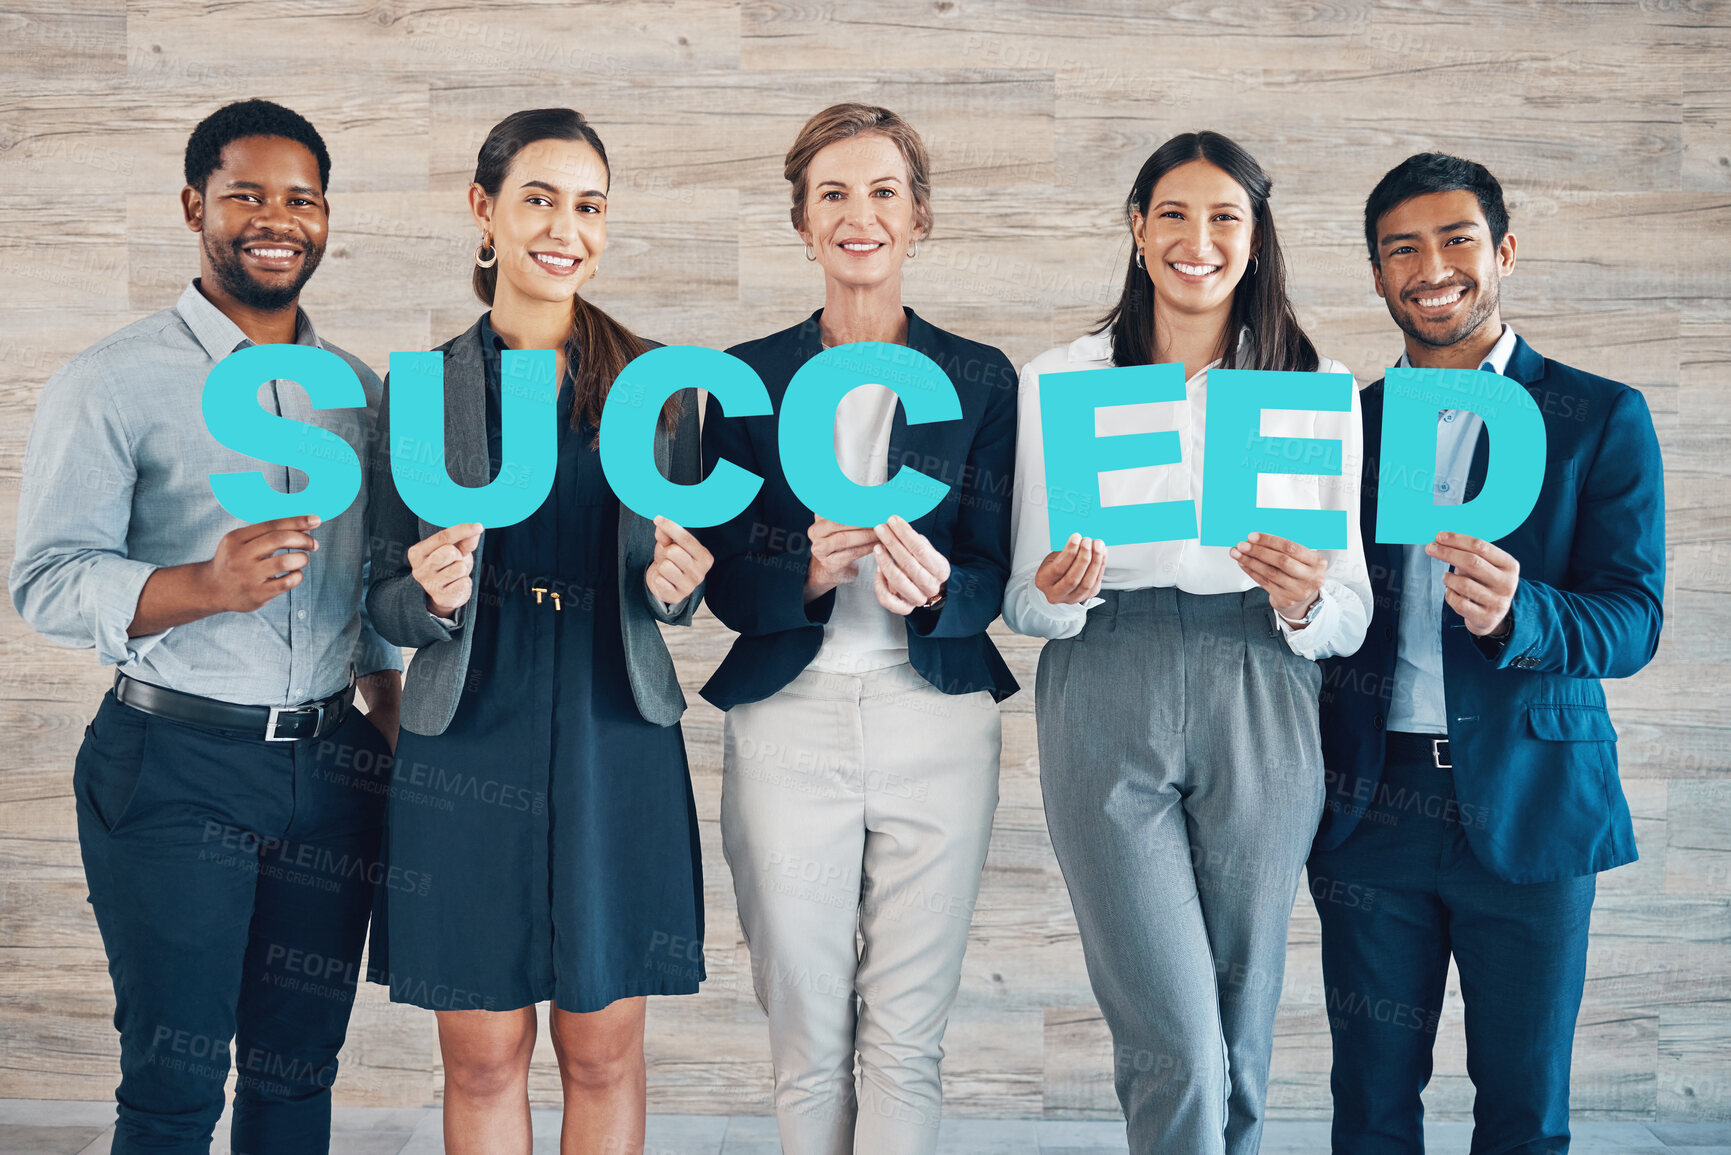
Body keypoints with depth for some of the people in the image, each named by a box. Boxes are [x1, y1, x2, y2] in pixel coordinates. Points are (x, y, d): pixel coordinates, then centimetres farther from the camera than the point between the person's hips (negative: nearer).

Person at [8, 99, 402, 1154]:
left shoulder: (360, 390, 13)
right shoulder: (114, 384, -4)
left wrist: (394, 729, 12)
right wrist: (208, 586, -27)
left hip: (330, 769, 5)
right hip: (178, 766, -4)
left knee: (300, 1068, 11)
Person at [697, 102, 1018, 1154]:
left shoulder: (980, 378, 7)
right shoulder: (748, 377, 7)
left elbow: (993, 574, 4)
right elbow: (723, 579, 4)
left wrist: (933, 588, -19)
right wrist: (808, 572, -18)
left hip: (935, 721, 0)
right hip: (789, 722, 0)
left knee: (907, 1044, 1)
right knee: (808, 1045, 6)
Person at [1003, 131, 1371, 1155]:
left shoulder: (1319, 386, 7)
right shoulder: (1057, 381, 6)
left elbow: (1354, 614, 7)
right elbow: (1025, 600, 8)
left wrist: (1306, 602, -15)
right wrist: (1058, 595, -15)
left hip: (1261, 712, 2)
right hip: (1106, 708, -1)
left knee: (1240, 1037, 10)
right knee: (1176, 1049, -8)